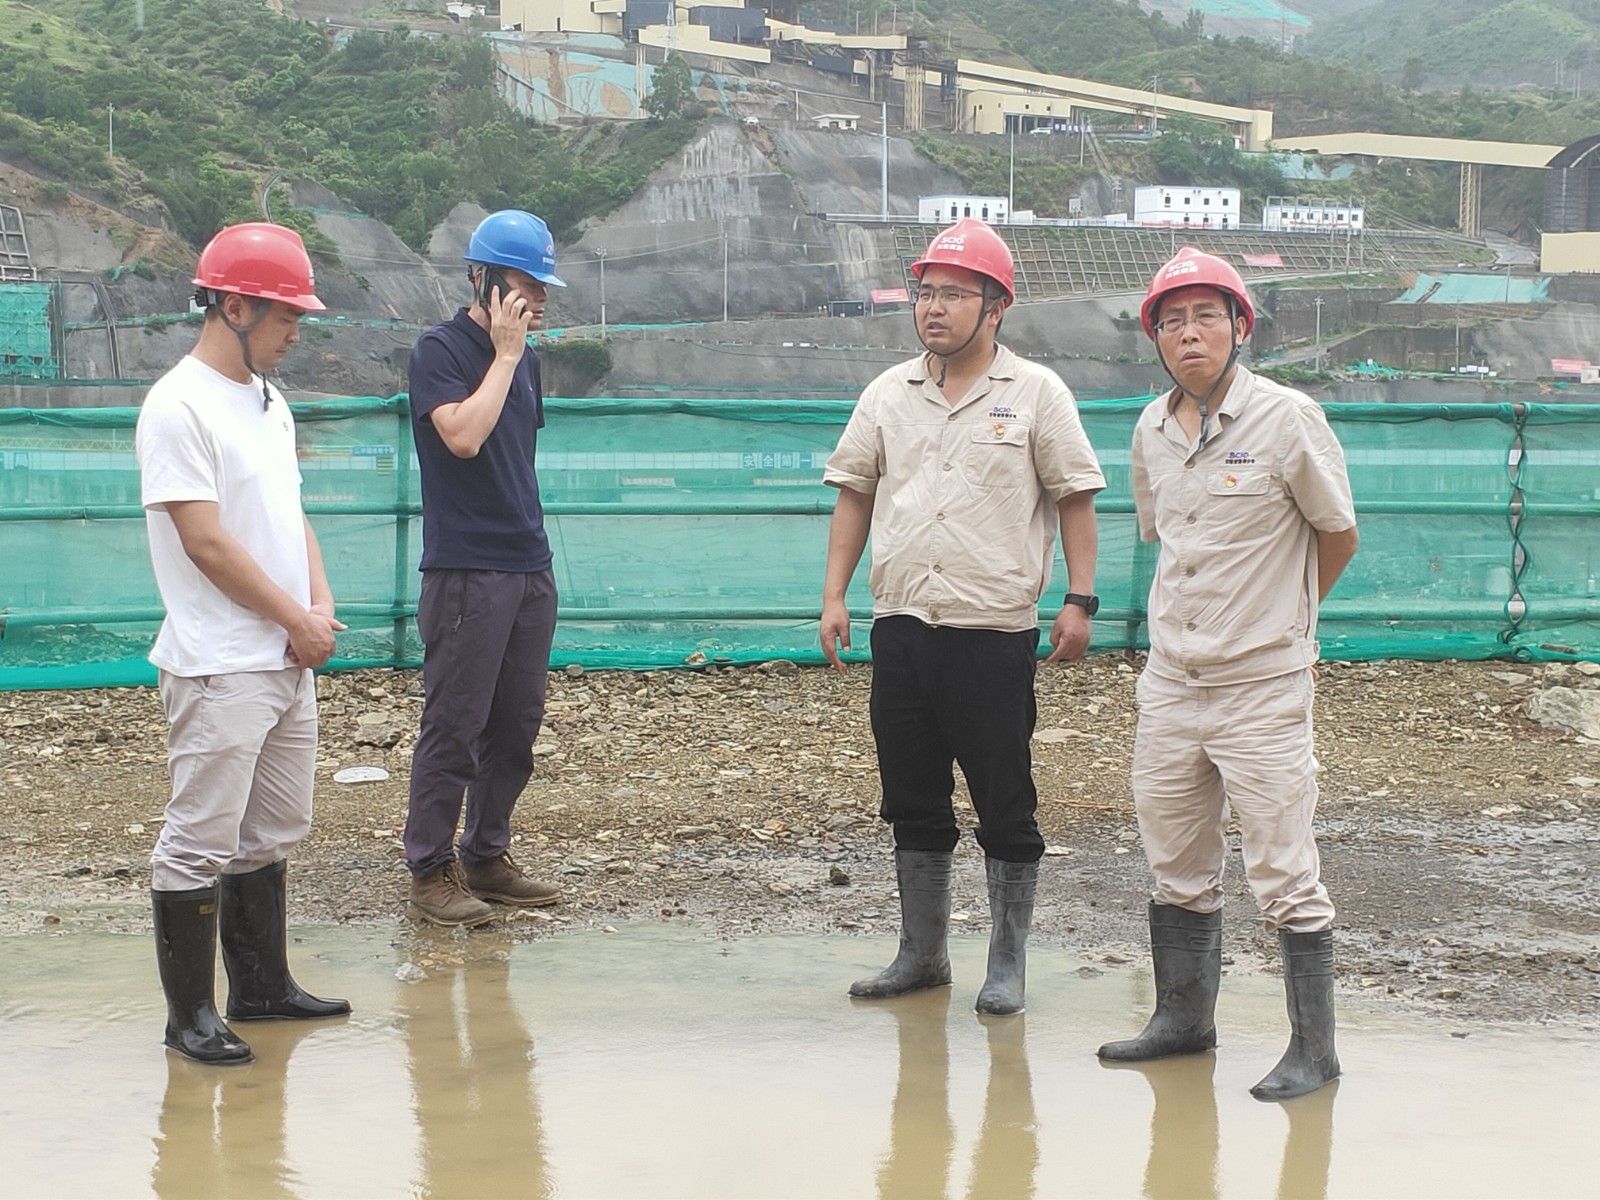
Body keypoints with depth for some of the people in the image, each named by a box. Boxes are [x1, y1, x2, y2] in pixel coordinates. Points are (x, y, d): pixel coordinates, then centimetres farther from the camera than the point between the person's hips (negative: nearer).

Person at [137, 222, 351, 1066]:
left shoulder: (270, 403, 15)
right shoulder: (179, 406, -13)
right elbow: (206, 540, -18)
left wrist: (322, 604, 2)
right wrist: (299, 619, -11)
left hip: (288, 663, 9)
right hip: (218, 670, -9)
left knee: (271, 836, 16)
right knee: (200, 843, -4)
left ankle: (261, 986, 27)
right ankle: (189, 1013, 4)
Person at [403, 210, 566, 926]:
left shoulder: (523, 358, 16)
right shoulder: (440, 350, -7)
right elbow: (464, 436, -22)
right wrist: (504, 354, -14)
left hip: (529, 567, 8)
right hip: (466, 570, -8)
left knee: (517, 722, 11)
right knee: (454, 723, -4)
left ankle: (487, 855, 21)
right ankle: (430, 869, 3)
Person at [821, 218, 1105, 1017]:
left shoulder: (1035, 394, 0)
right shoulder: (889, 394, 10)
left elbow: (1074, 497, 1)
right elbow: (855, 494, 15)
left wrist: (1079, 600, -5)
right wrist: (835, 594, 8)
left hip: (995, 631, -4)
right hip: (901, 628, 4)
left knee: (1005, 808, 2)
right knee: (912, 801, 12)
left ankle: (1007, 966, 12)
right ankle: (921, 953, 24)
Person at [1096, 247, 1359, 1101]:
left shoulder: (1287, 419, -10)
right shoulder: (1152, 431, 6)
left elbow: (1338, 535, 0)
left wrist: (1279, 616, 10)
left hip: (1263, 686, -6)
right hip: (1171, 679, 6)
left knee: (1283, 873, -3)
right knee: (1176, 865, 15)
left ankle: (1314, 1048, 7)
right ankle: (1184, 1018, 29)